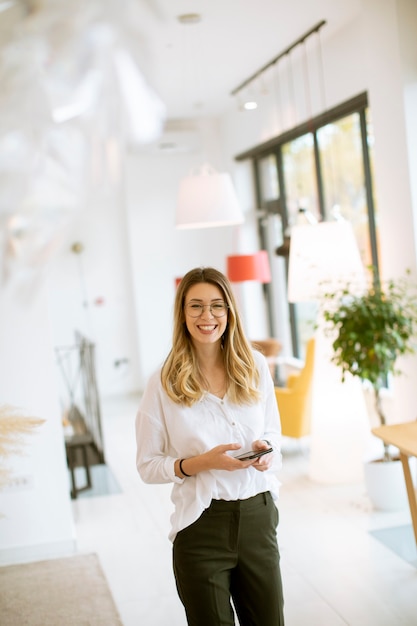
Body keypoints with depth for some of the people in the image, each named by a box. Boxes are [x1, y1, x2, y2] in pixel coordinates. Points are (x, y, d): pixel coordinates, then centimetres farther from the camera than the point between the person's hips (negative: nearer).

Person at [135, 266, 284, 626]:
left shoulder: (255, 366, 2)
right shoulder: (164, 383, -7)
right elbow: (148, 465, -4)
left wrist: (266, 449, -9)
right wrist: (202, 462, -18)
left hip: (258, 515, 3)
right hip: (202, 525, -3)